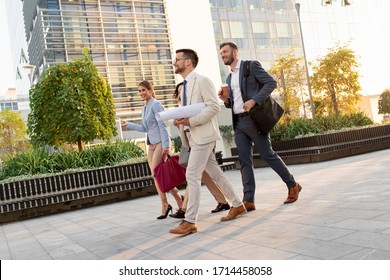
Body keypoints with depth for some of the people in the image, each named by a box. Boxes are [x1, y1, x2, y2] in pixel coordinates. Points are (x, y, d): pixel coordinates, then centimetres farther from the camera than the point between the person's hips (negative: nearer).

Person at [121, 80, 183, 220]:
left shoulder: (155, 105, -9)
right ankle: (165, 206, 11)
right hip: (151, 144, 8)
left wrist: (165, 145, -21)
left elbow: (162, 126, -15)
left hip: (160, 143, -8)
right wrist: (128, 124, 16)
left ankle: (179, 199, 3)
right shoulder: (144, 108, 16)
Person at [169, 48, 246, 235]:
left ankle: (190, 222, -7)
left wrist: (191, 121, -22)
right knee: (215, 173, 13)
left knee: (192, 176, -11)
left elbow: (214, 106, -18)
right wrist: (180, 120, 2)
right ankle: (238, 205, 26)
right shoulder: (185, 85, 17)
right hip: (196, 135, 9)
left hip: (204, 135, -9)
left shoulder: (202, 80, -10)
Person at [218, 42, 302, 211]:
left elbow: (271, 83, -9)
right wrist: (226, 100, 2)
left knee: (267, 155, -2)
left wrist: (254, 100, -21)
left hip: (254, 119, -6)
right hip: (238, 123, 6)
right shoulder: (229, 78, 21)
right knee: (244, 160, 0)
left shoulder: (251, 65, 0)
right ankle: (248, 200, -1)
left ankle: (292, 186, 17)